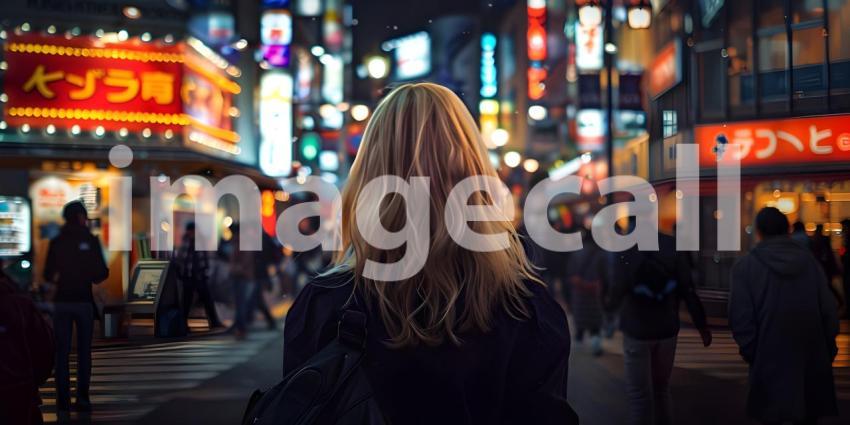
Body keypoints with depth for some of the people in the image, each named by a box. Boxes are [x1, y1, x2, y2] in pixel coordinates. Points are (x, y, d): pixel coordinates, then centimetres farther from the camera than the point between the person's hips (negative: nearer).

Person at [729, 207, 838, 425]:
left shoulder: (745, 266, -7)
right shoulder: (810, 260, 1)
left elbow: (741, 318, -11)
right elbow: (829, 311, 1)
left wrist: (751, 353, 1)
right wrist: (828, 350, 12)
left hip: (771, 363, -3)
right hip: (812, 360, 3)